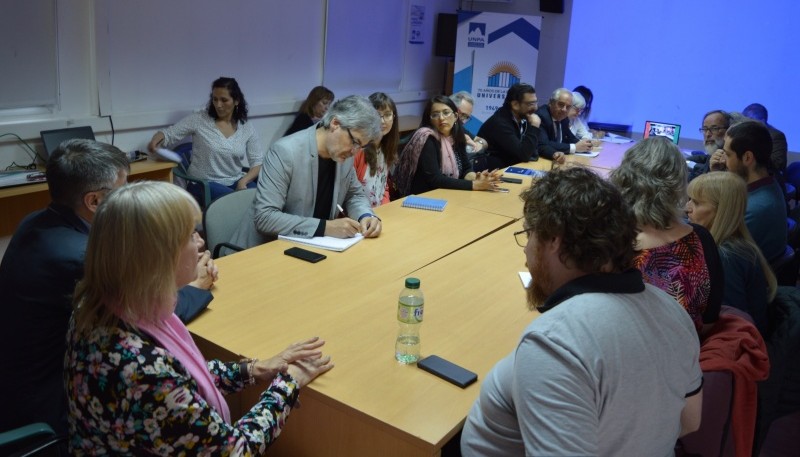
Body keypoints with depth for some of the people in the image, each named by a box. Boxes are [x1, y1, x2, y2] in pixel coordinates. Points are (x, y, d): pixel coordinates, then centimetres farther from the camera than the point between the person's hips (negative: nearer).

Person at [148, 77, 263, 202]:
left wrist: (243, 181, -16)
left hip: (235, 182, 3)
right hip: (204, 184, -3)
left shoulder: (247, 129, 4)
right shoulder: (198, 119, -1)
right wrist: (156, 138, -24)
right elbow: (169, 134, 0)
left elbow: (257, 162, 2)